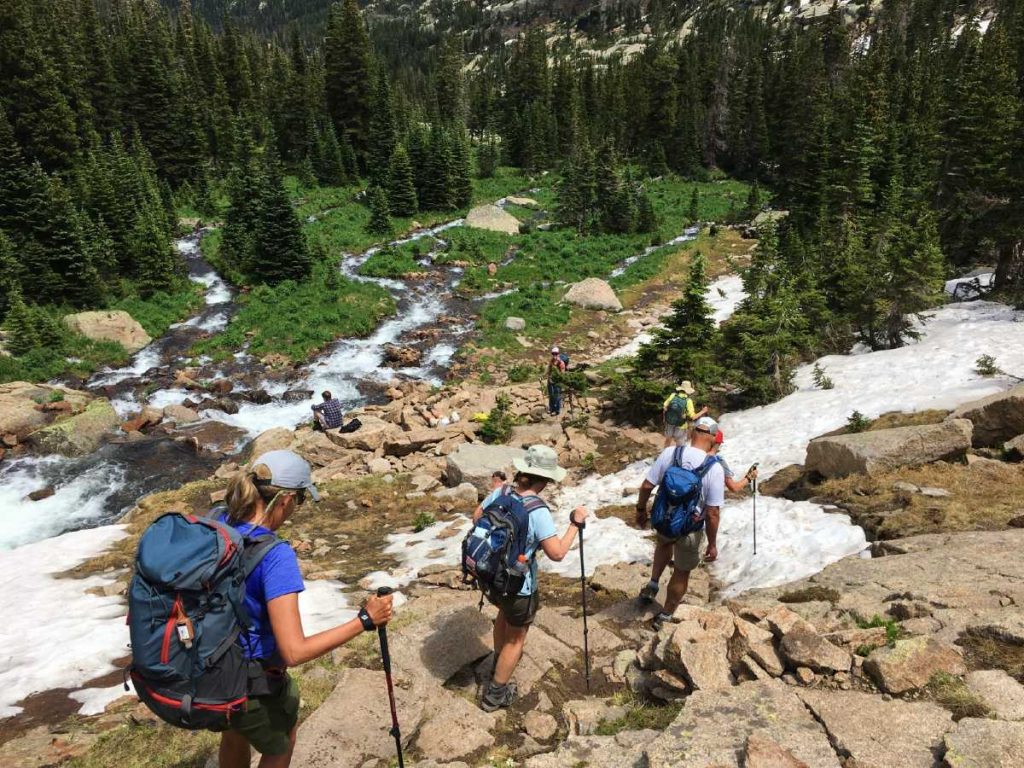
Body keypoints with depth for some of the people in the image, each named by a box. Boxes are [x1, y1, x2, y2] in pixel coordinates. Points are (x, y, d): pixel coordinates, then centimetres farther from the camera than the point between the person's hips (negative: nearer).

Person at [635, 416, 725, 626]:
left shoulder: (669, 453, -15)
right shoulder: (714, 468, -22)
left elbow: (646, 486, -9)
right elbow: (712, 513, -20)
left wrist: (641, 509, 9)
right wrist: (712, 544, -6)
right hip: (690, 529, -3)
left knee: (665, 543, 38)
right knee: (682, 572, 21)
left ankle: (653, 584, 32)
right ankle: (665, 615, 37)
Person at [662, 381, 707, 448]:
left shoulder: (673, 396, -13)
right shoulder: (688, 401, -22)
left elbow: (664, 408, -7)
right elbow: (693, 417, -22)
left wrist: (664, 418, 10)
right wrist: (703, 411, -8)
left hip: (669, 423, 4)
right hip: (680, 427, -4)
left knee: (668, 439, 27)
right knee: (680, 445, 16)